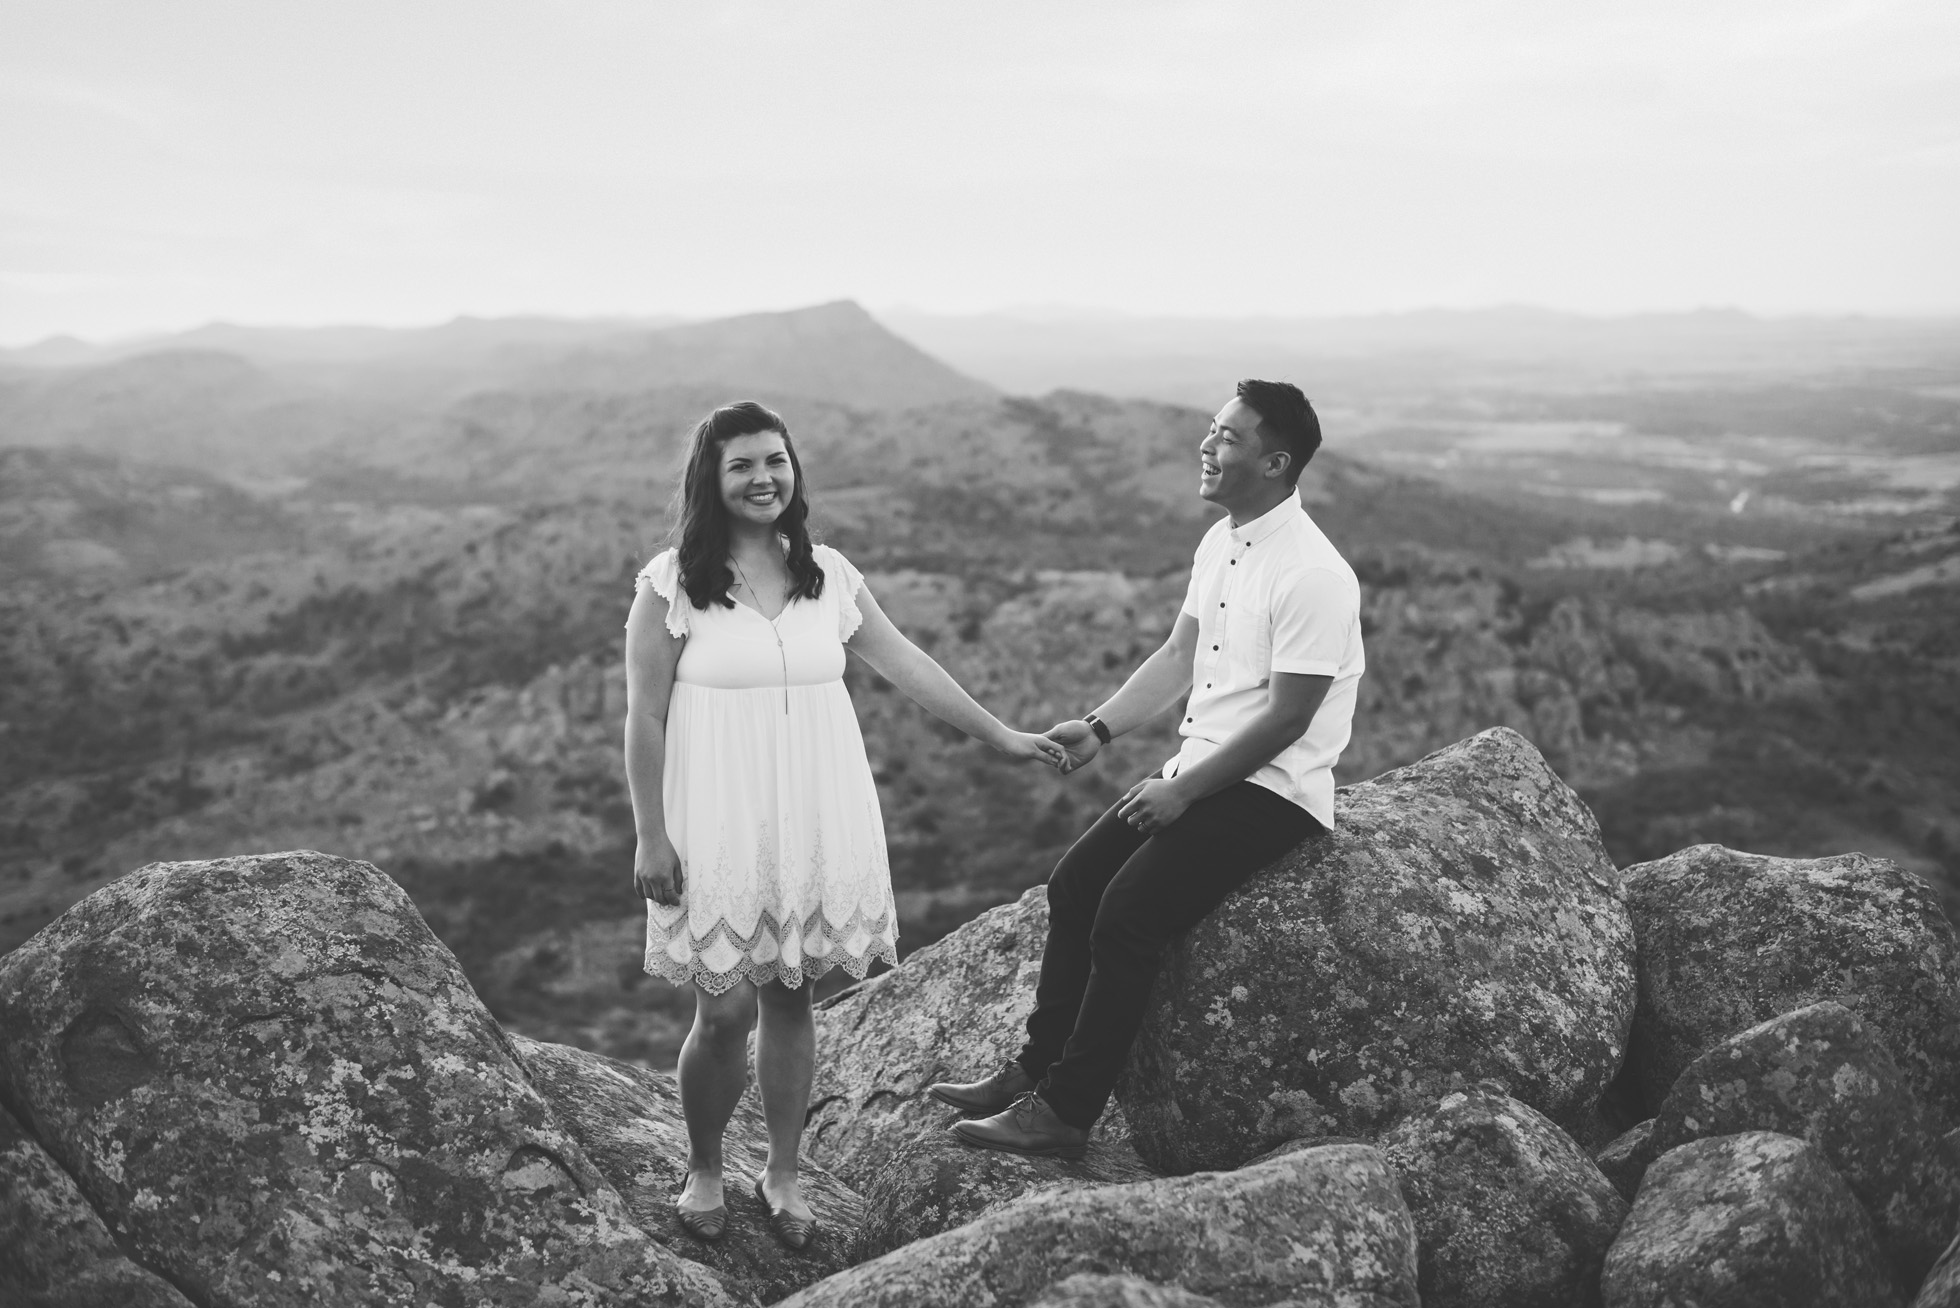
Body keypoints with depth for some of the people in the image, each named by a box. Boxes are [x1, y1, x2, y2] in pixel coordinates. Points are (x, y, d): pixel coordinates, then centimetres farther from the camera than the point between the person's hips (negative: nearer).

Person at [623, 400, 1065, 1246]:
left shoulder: (828, 575, 6)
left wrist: (1002, 737, 15)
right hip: (718, 824, -3)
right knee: (725, 1011, -2)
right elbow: (643, 718, -5)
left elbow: (904, 664, 13)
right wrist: (650, 836, -8)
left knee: (791, 999, 9)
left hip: (815, 820, 4)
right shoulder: (673, 585, -5)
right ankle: (702, 1170, 23)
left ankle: (783, 1176, 26)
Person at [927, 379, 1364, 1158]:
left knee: (1127, 913, -19)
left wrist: (1182, 792, -18)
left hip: (1271, 792, -9)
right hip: (1200, 772, 9)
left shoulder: (1311, 575, -20)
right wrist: (1099, 727, 2)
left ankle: (1064, 1114, -10)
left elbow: (1286, 718, -20)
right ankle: (1036, 1070, 9)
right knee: (1073, 883, 0)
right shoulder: (1218, 544, 8)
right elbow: (1177, 658, 15)